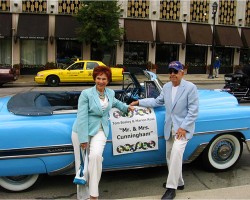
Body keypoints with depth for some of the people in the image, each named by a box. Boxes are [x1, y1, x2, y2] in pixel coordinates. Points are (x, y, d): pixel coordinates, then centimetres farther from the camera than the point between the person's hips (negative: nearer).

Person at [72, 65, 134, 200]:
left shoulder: (110, 93, 4)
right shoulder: (86, 94, -12)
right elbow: (82, 117, -15)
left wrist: (126, 107, 19)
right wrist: (83, 139, -18)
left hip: (100, 131, 2)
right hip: (82, 131, -2)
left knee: (95, 156, -22)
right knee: (81, 162, 2)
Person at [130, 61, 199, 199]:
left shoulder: (190, 87, -11)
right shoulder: (166, 87, 6)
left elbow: (193, 111, -12)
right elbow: (157, 101, 17)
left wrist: (183, 127, -18)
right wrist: (139, 102, 10)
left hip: (183, 128, -6)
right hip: (169, 128, 6)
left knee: (176, 152, -22)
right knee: (170, 156, 12)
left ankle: (171, 188, -14)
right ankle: (178, 182, 31)